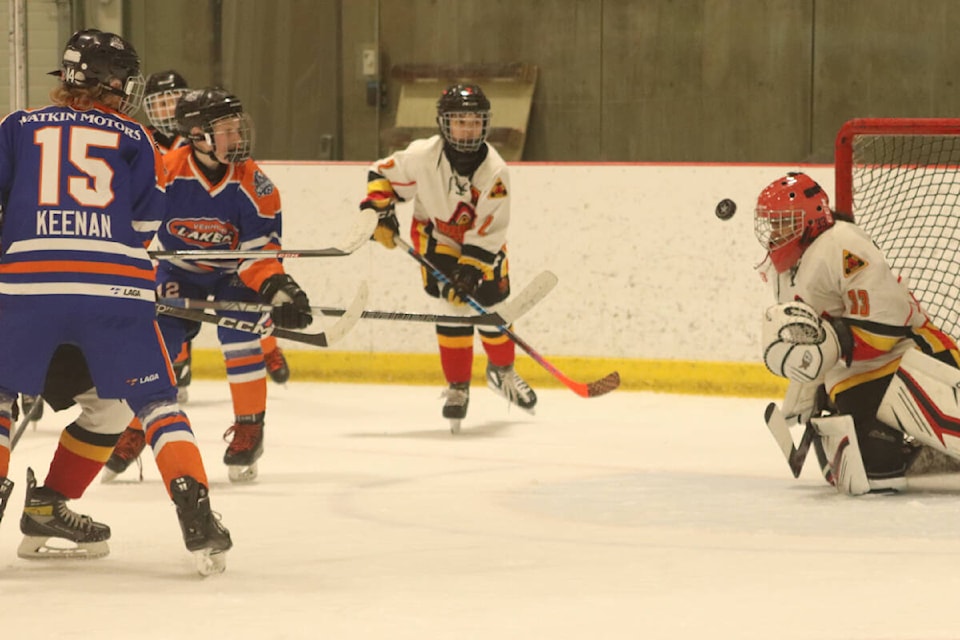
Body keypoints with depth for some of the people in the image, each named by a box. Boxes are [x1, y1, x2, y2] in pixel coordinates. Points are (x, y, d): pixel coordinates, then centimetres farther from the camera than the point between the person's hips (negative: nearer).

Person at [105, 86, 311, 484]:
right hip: (178, 271, 1)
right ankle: (132, 431, 15)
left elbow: (259, 252, -18)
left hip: (233, 274, -1)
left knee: (239, 339, -22)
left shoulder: (253, 185, -21)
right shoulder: (163, 172, -25)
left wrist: (277, 288, -34)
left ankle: (249, 430, -7)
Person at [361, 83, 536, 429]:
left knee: (493, 307, 2)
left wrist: (470, 270, -31)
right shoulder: (422, 156, -26)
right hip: (435, 235, -1)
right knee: (455, 306, -15)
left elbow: (489, 233, -25)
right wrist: (380, 211, -19)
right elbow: (381, 174, -8)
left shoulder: (495, 171, -25)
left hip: (482, 243, 1)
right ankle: (457, 388, -3)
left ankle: (502, 371, 32)